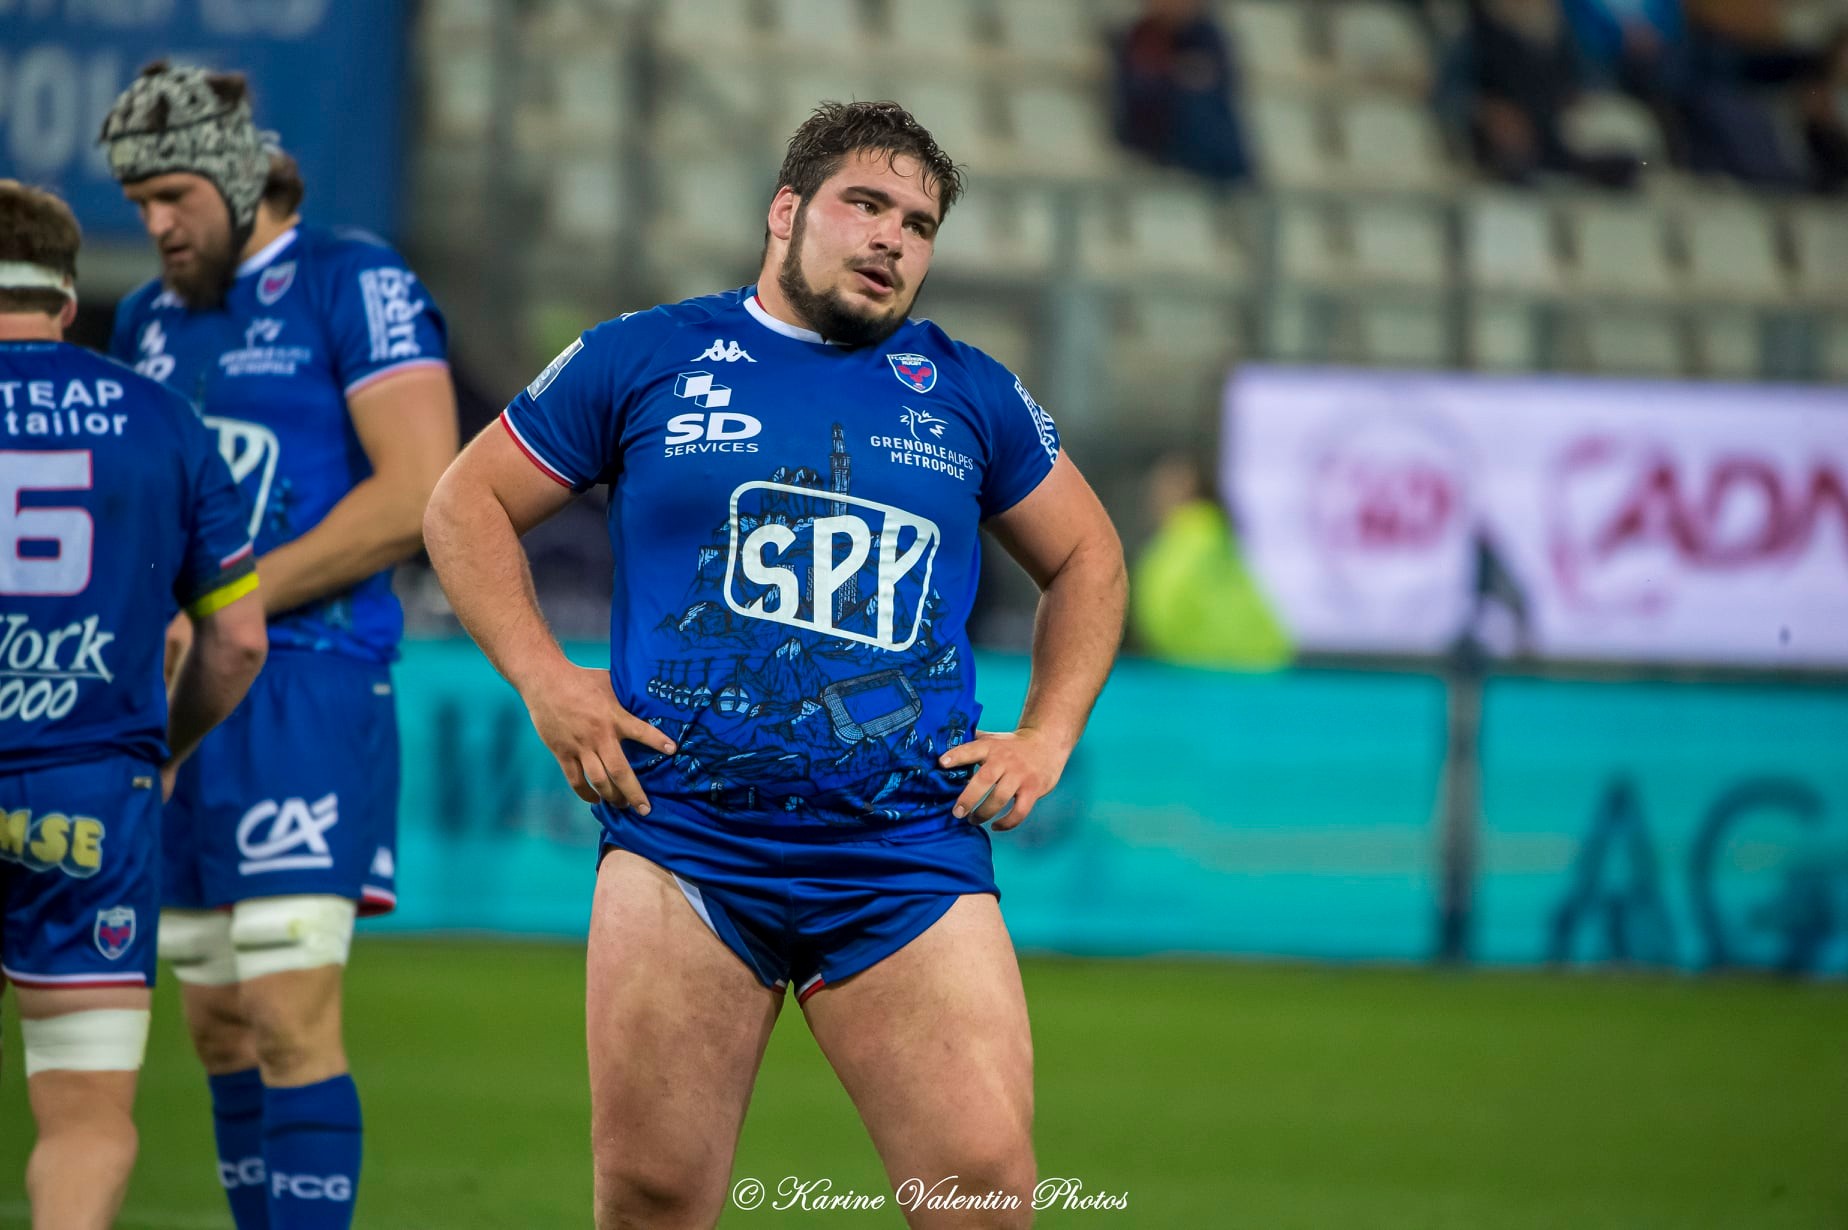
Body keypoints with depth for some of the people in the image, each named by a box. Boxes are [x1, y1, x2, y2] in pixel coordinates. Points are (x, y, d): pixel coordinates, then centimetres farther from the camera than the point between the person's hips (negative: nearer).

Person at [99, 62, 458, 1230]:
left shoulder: (353, 286, -4)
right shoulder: (152, 320, 18)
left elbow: (420, 492, -14)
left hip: (305, 685, -7)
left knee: (291, 1015, -14)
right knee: (220, 1026, 7)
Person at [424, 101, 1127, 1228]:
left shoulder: (968, 395, 14)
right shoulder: (646, 359, 8)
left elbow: (1085, 558, 26)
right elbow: (467, 505, 14)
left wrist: (1047, 735, 13)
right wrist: (543, 680, 2)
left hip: (909, 856, 1)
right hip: (684, 832, -1)